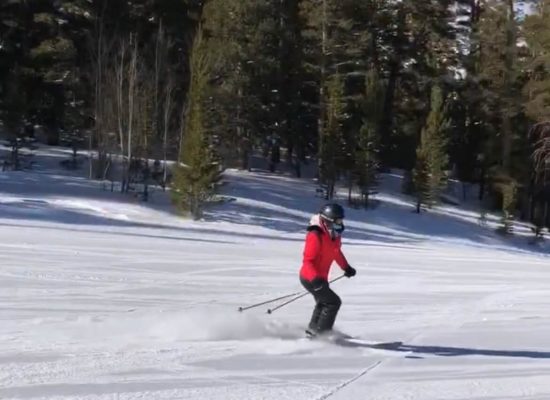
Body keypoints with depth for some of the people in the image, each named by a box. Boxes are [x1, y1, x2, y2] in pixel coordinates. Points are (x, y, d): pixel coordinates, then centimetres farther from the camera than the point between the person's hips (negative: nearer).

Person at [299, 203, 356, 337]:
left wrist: (346, 268, 25)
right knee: (333, 302, -13)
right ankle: (321, 332, -6)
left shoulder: (335, 235, -1)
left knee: (323, 303, 28)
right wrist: (315, 279, -42)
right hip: (310, 279, -10)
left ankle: (313, 329, 47)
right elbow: (308, 260, -30)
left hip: (320, 278, 10)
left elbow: (337, 252, 21)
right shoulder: (315, 236, -27)